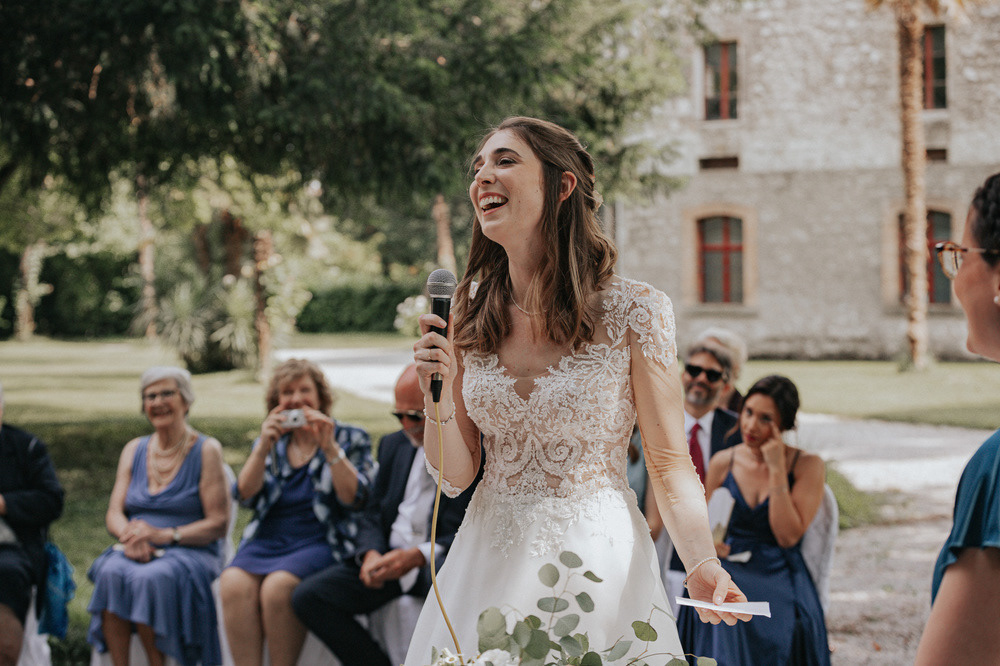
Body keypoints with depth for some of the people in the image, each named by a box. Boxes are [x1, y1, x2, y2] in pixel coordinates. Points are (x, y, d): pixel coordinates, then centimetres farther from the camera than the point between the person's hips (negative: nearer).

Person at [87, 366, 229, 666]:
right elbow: (114, 513, 10)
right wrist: (129, 535, -14)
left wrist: (164, 534, -18)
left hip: (189, 552, -4)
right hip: (137, 551, 4)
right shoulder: (134, 450, 17)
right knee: (111, 572, -31)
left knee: (150, 578, -36)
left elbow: (218, 524, -5)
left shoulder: (206, 450, 1)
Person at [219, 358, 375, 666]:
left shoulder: (351, 439, 10)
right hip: (267, 540, 4)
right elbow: (245, 494, 7)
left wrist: (329, 448, -13)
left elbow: (355, 499, -5)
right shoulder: (271, 442, 21)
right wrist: (264, 447, -6)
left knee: (278, 585, -34)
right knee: (234, 583, -30)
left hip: (320, 541, -3)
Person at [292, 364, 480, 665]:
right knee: (307, 596, -14)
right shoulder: (393, 445, 16)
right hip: (389, 559, 6)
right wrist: (371, 554, -7)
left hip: (440, 561, -6)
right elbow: (373, 515, 17)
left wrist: (419, 555, -23)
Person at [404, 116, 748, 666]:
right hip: (491, 557, 4)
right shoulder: (468, 314, 0)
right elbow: (455, 477, 3)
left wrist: (701, 564, -24)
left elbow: (669, 464, -8)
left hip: (597, 557, -3)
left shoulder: (633, 310, -11)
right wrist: (437, 398, -16)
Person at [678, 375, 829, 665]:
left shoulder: (807, 466, -2)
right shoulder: (723, 462, 7)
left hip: (779, 587, -2)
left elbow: (788, 537, -11)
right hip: (724, 585, 2)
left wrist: (777, 470, -13)